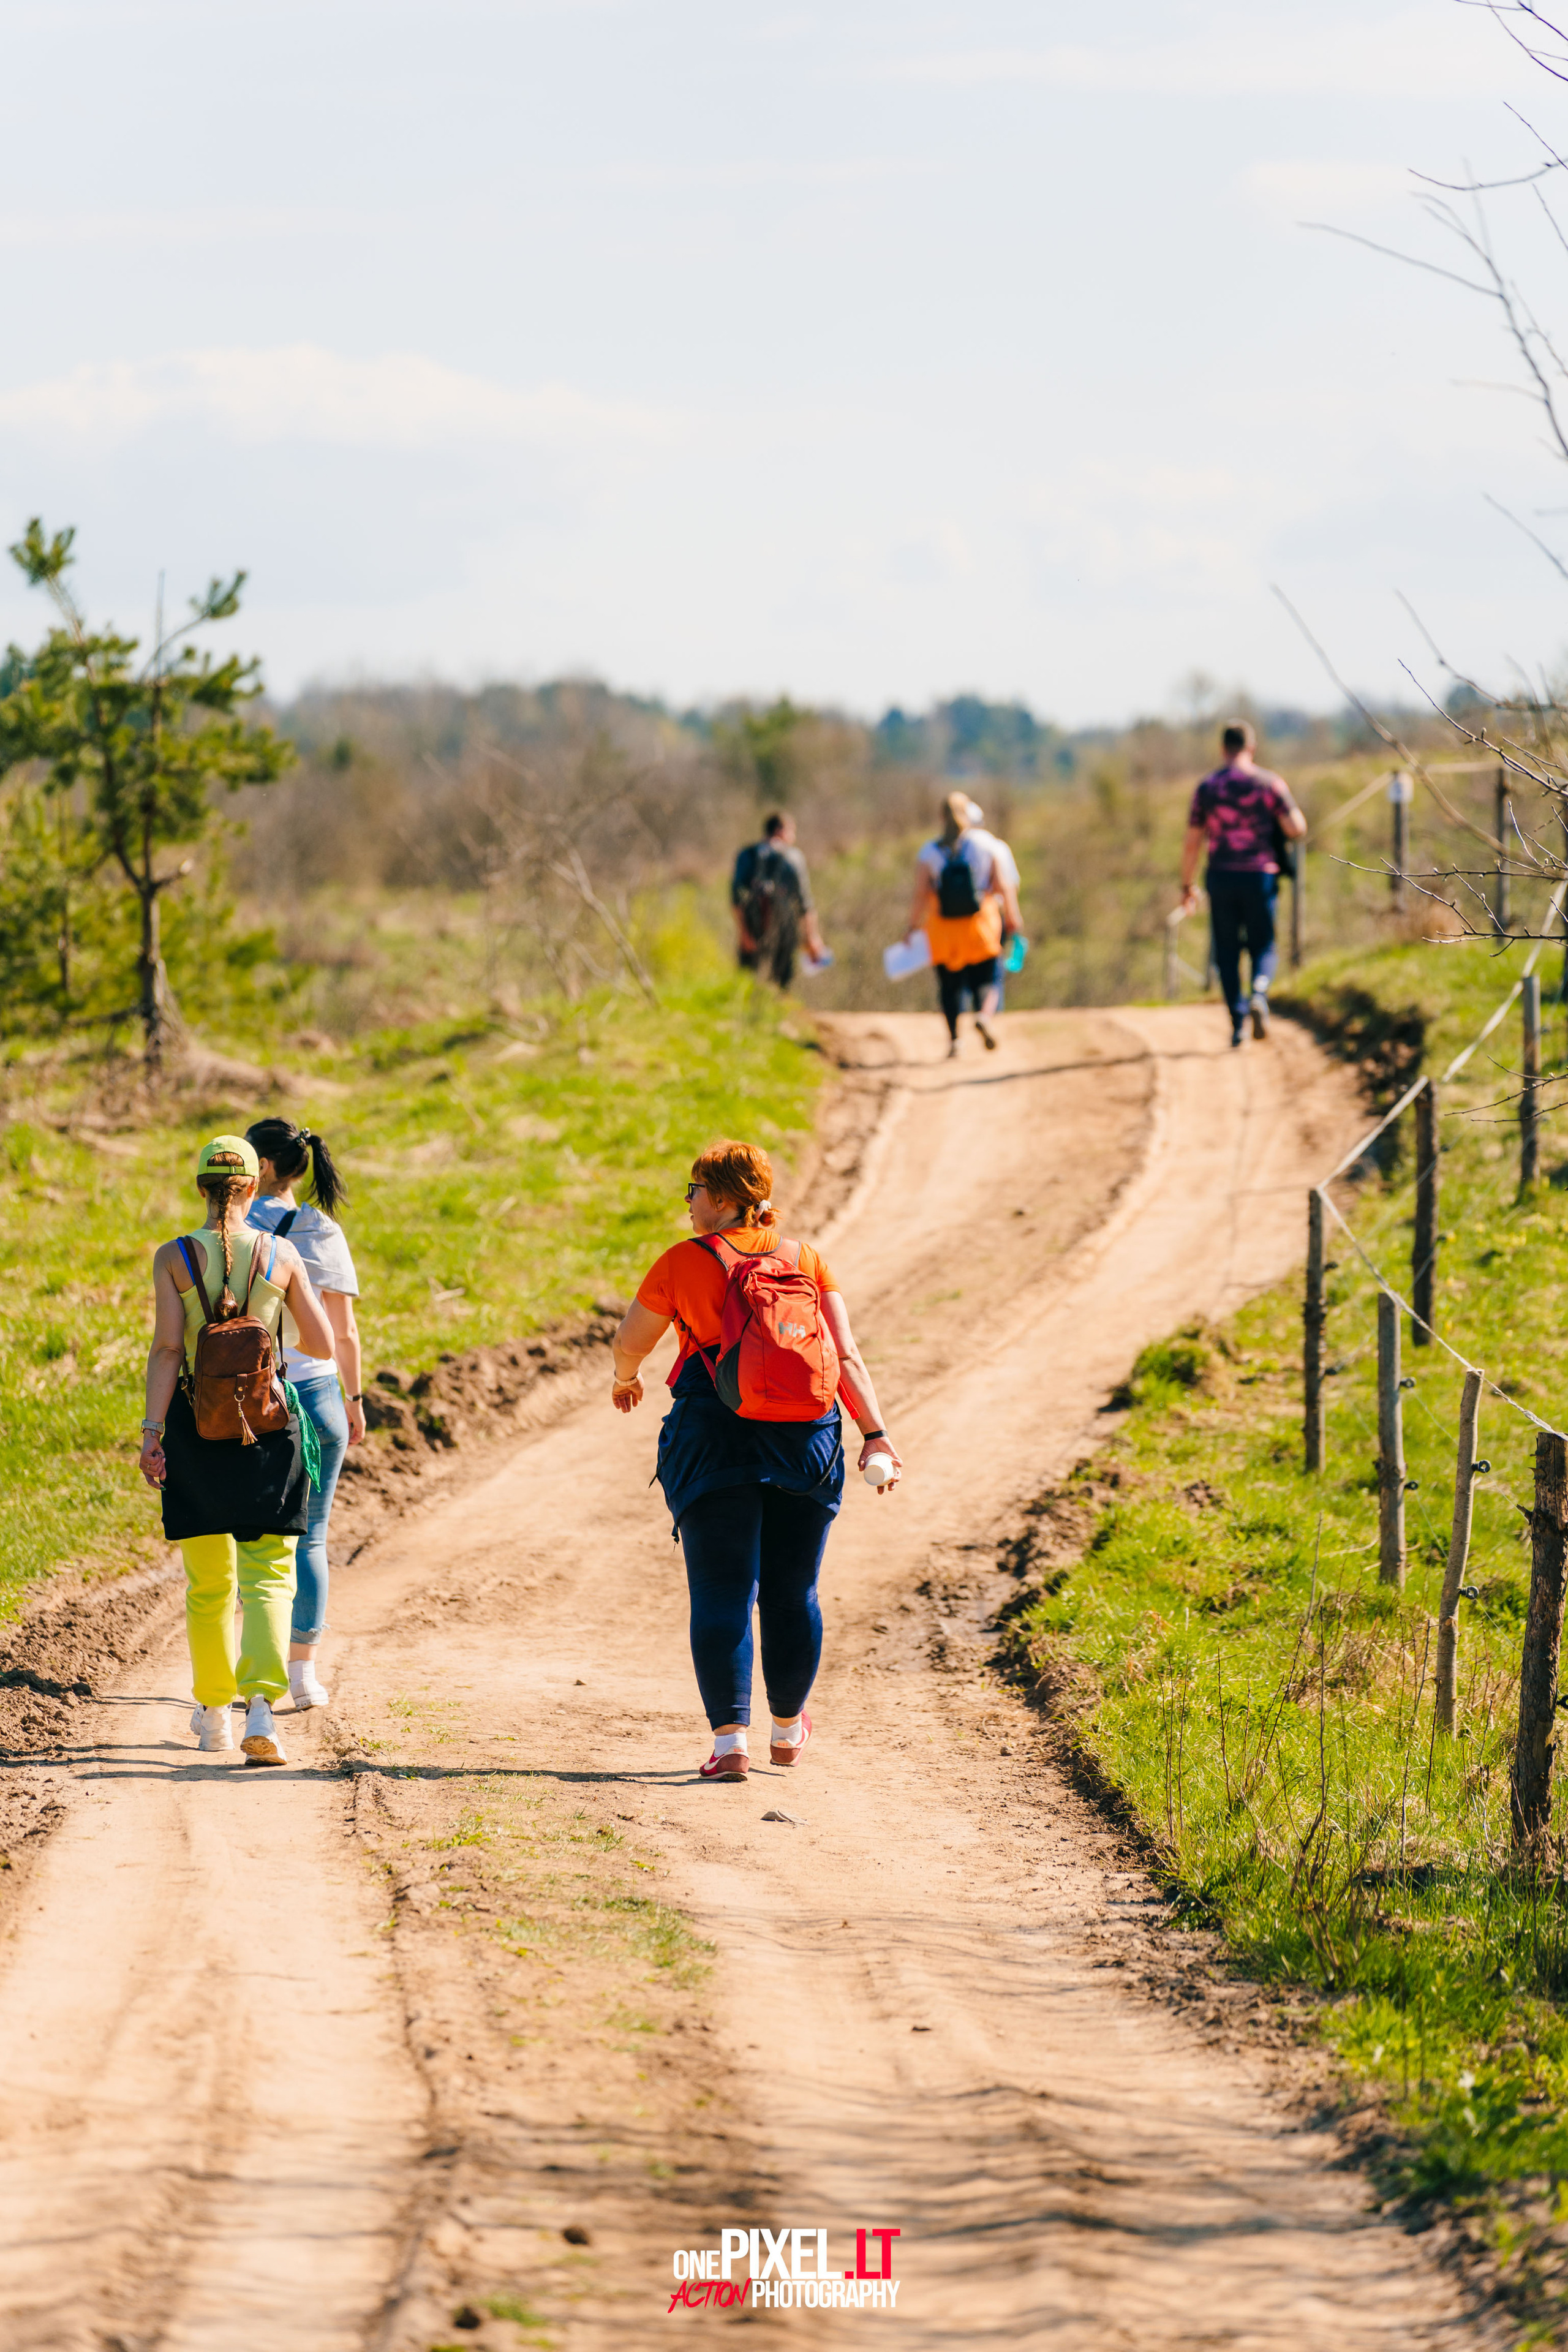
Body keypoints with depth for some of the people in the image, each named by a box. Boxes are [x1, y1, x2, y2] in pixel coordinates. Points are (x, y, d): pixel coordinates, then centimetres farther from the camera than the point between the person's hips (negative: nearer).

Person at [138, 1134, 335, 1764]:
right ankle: (262, 1703, -20)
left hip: (196, 1425, 1)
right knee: (268, 1577, 0)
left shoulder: (174, 1258, -3)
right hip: (268, 1426, -1)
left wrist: (152, 1429, -12)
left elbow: (166, 1348, -11)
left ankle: (213, 1712, 26)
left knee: (208, 1583, 14)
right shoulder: (281, 1256, -1)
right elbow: (323, 1345, 4)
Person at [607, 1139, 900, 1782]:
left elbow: (629, 1343, 10)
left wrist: (626, 1379, 32)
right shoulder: (806, 1260, 9)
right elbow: (847, 1355, 1)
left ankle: (731, 1740, -9)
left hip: (715, 1436, -3)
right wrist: (875, 1435, -1)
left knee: (722, 1596, -1)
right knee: (793, 1592, 15)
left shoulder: (684, 1263, 0)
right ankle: (787, 1730, 29)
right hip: (806, 1439, 3)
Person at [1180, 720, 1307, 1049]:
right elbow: (1297, 830, -7)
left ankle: (1238, 1025, 3)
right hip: (1260, 875, -1)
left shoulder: (1207, 787, 3)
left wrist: (1188, 886, 12)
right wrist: (1293, 810, 15)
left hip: (1221, 877, 1)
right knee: (1263, 946, 10)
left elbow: (1192, 843, 3)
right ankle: (1259, 991, -21)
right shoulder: (1270, 782, -2)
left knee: (1227, 952, 9)